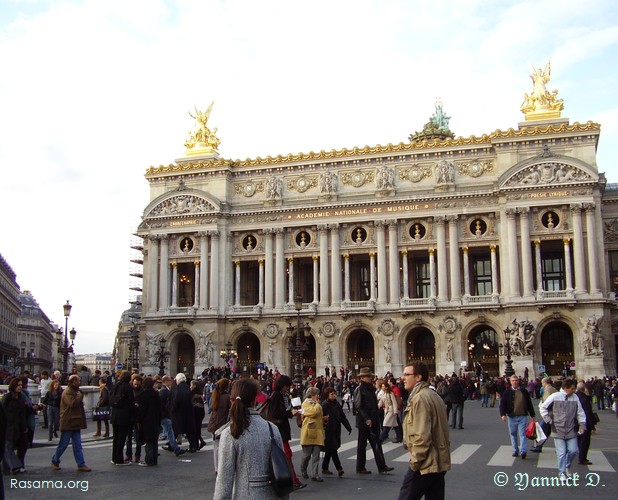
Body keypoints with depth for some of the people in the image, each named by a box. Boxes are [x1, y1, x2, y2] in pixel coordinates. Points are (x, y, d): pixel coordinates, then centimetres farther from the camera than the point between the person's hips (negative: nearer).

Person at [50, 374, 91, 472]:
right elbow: (72, 403, -27)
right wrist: (80, 396, -16)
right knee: (63, 444, 3)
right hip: (68, 423, -8)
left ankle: (81, 465, 3)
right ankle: (55, 461, 19)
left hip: (76, 423, 8)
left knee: (78, 445, 5)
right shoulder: (67, 392, -14)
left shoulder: (75, 391, 17)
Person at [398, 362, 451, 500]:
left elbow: (421, 436, -22)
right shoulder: (434, 395, 16)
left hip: (425, 464, -10)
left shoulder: (419, 398, -16)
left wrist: (415, 462, -14)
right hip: (440, 463, 10)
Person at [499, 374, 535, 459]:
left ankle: (523, 451, -12)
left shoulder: (524, 391, 7)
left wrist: (532, 415, 14)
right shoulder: (507, 392, 2)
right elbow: (502, 404, -2)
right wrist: (503, 414, -16)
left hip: (522, 416, -1)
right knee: (513, 434, 9)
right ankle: (515, 450, 19)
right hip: (512, 417, 1)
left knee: (522, 434, -7)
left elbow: (529, 403, 13)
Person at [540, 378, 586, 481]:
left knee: (573, 450, 2)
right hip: (558, 430, -3)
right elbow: (543, 407, 0)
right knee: (561, 453, 0)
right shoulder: (555, 397, -9)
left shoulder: (575, 398, -1)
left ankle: (567, 466, 31)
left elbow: (580, 412, 8)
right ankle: (562, 473, 14)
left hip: (571, 431, 3)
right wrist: (549, 420, -4)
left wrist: (582, 424, 1)